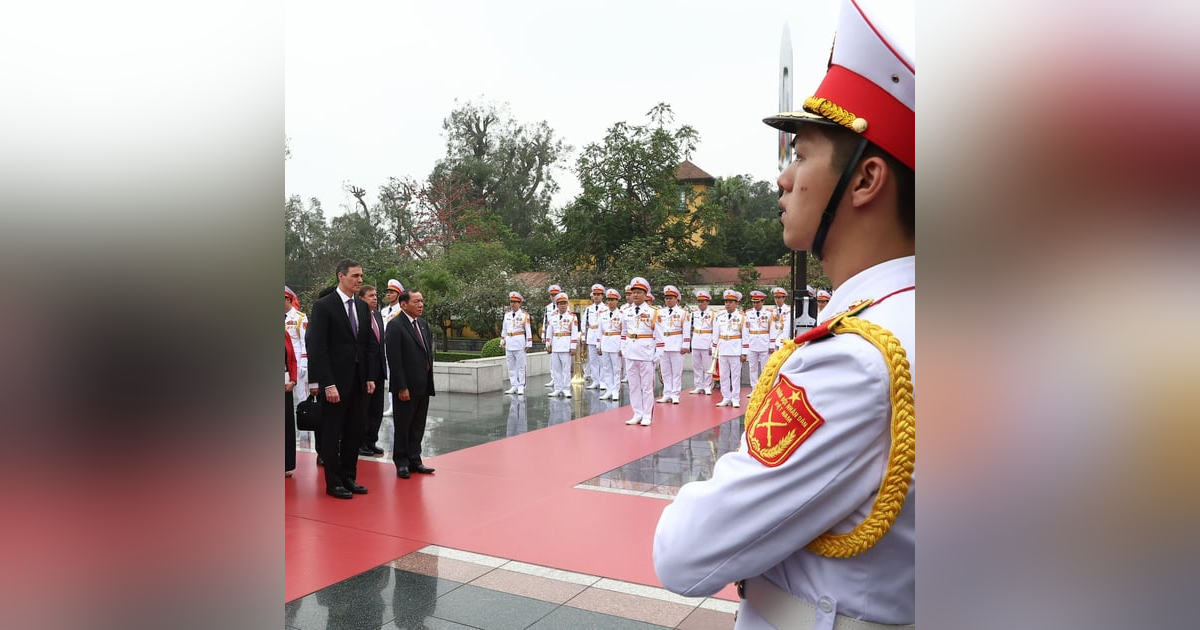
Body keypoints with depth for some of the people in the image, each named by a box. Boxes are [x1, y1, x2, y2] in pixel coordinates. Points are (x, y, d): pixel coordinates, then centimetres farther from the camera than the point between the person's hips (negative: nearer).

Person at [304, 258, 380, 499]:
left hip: (359, 382, 6)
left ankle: (349, 478, 23)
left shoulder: (363, 307, 10)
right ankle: (334, 483, 15)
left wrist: (371, 377, 5)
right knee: (332, 433, 5)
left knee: (355, 432, 11)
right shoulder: (323, 306, -9)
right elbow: (317, 348, -13)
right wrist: (328, 384, -17)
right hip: (336, 382, -6)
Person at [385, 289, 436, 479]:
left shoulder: (423, 323, 11)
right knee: (403, 426, 6)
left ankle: (414, 460, 24)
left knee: (418, 427, 14)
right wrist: (402, 388, -19)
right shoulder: (395, 326, -13)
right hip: (406, 387, -7)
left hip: (423, 385, 7)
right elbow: (394, 359, -16)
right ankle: (402, 463, 18)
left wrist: (429, 381, 11)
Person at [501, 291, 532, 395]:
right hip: (509, 343, 5)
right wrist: (503, 342, 15)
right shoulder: (507, 314, 10)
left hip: (519, 342, -5)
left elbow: (528, 330, -4)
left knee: (521, 366, 0)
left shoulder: (524, 315, -5)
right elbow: (504, 329, 17)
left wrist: (528, 344, -6)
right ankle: (514, 386, 14)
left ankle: (521, 387, 6)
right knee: (511, 366, 8)